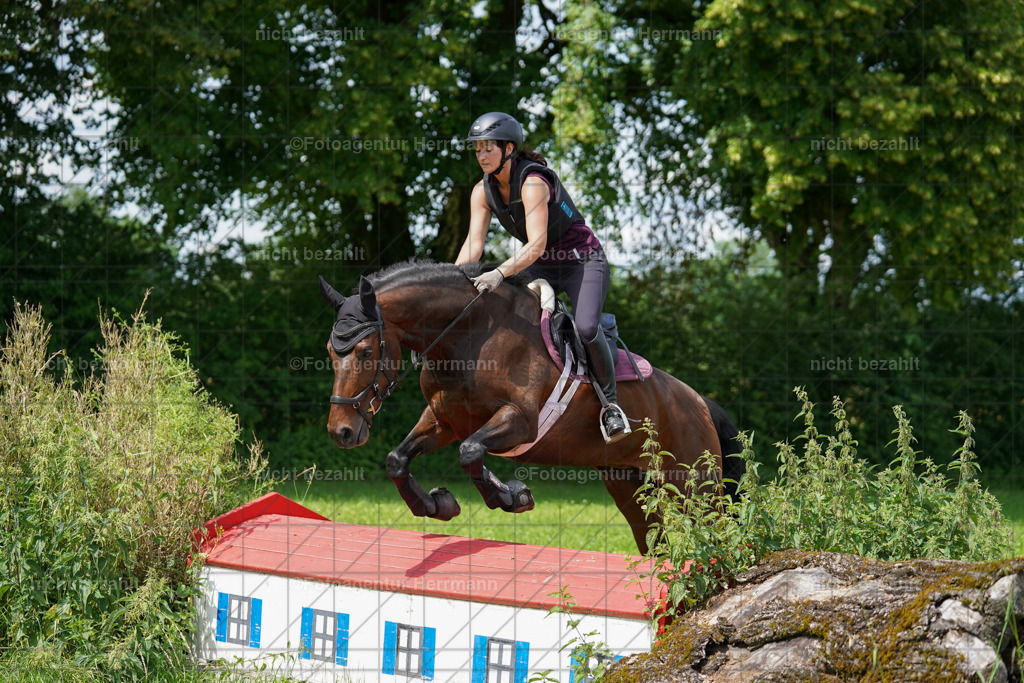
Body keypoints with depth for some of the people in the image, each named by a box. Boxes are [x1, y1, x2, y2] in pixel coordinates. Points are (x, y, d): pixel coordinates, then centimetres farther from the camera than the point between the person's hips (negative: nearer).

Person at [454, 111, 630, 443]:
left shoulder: (533, 183, -27)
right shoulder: (483, 191, -4)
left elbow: (536, 245, -36)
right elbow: (474, 243, -13)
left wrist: (499, 274, -49)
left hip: (583, 260, -8)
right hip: (541, 267, 8)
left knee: (586, 327, -29)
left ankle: (610, 402, -11)